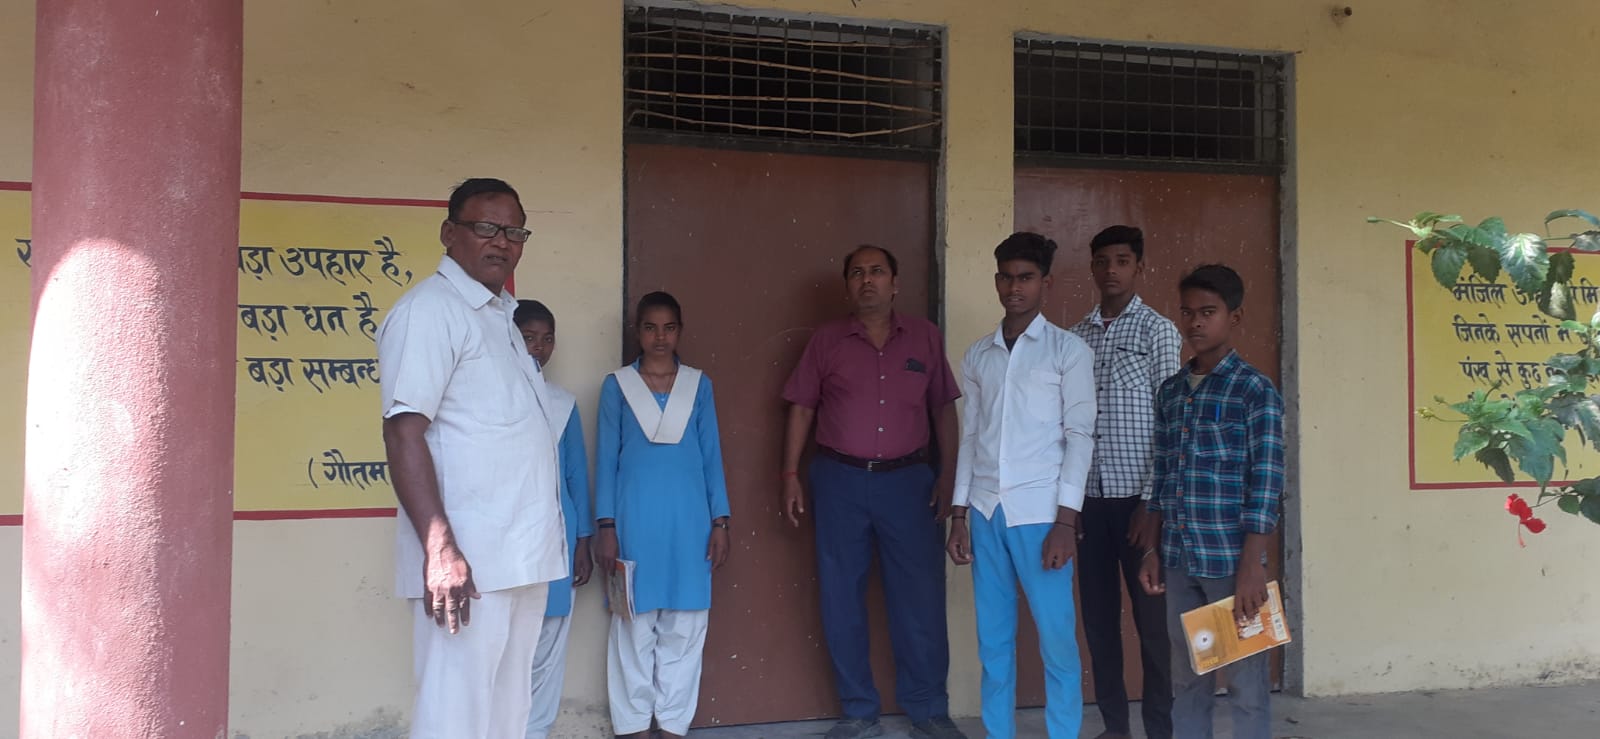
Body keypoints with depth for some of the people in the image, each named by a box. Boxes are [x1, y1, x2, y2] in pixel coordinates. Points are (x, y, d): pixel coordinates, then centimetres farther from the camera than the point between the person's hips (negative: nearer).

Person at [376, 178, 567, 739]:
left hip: (522, 559, 9)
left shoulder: (500, 315, 18)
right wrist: (440, 551, -24)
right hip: (470, 562, -9)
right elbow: (404, 434, -17)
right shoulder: (429, 309, -9)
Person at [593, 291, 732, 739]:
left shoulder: (698, 384, 8)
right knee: (634, 623, 2)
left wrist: (720, 521, 2)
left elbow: (712, 454, 8)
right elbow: (607, 458, 3)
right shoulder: (617, 385, 4)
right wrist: (605, 526, -4)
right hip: (635, 519, -1)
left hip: (688, 518, 2)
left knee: (684, 625, 3)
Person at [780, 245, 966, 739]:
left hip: (908, 480, 0)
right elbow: (802, 409, 6)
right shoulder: (826, 340, 4)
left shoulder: (925, 336, 6)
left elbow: (944, 409, 7)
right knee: (842, 600, 5)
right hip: (839, 481, 0)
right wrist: (790, 475, 0)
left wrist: (948, 476, 1)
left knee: (921, 597, 3)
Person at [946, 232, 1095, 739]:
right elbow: (971, 438, 13)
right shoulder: (977, 355, 12)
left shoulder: (1069, 350, 0)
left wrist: (1065, 521, -11)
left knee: (1057, 639, -1)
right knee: (993, 640, 9)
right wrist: (959, 515, 8)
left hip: (1040, 512, -4)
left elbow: (1080, 437, -4)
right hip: (986, 511, 4)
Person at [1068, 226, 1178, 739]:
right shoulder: (1076, 337, 10)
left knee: (1152, 618, 3)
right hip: (1089, 498, 4)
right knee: (1098, 617, 9)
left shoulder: (1159, 332, -2)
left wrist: (1153, 503, -12)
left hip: (1137, 498, -4)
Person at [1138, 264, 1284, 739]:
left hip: (1230, 559, -5)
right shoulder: (1169, 392, 11)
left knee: (1245, 681, 5)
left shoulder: (1255, 390, -6)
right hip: (1178, 560, 5)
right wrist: (1154, 551, 11)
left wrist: (1252, 566, -15)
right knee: (1187, 679, 14)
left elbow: (1266, 484, -10)